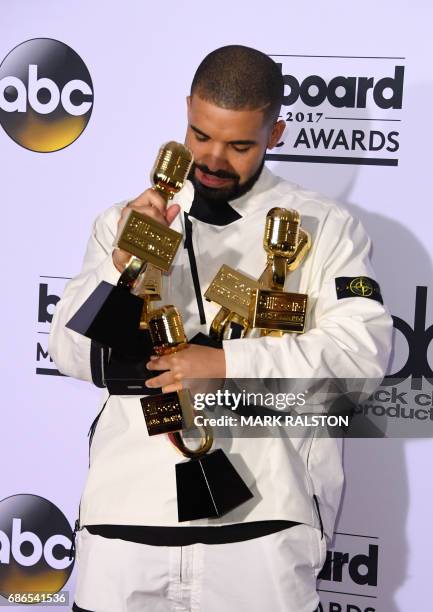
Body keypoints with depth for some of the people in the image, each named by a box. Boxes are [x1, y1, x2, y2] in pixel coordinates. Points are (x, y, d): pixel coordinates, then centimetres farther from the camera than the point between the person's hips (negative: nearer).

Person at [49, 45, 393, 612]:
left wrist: (228, 363, -17)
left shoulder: (324, 227, 2)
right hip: (126, 514, 2)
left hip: (261, 521, -2)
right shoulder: (125, 221, 9)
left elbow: (363, 348, -8)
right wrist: (122, 265, -14)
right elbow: (71, 353, 3)